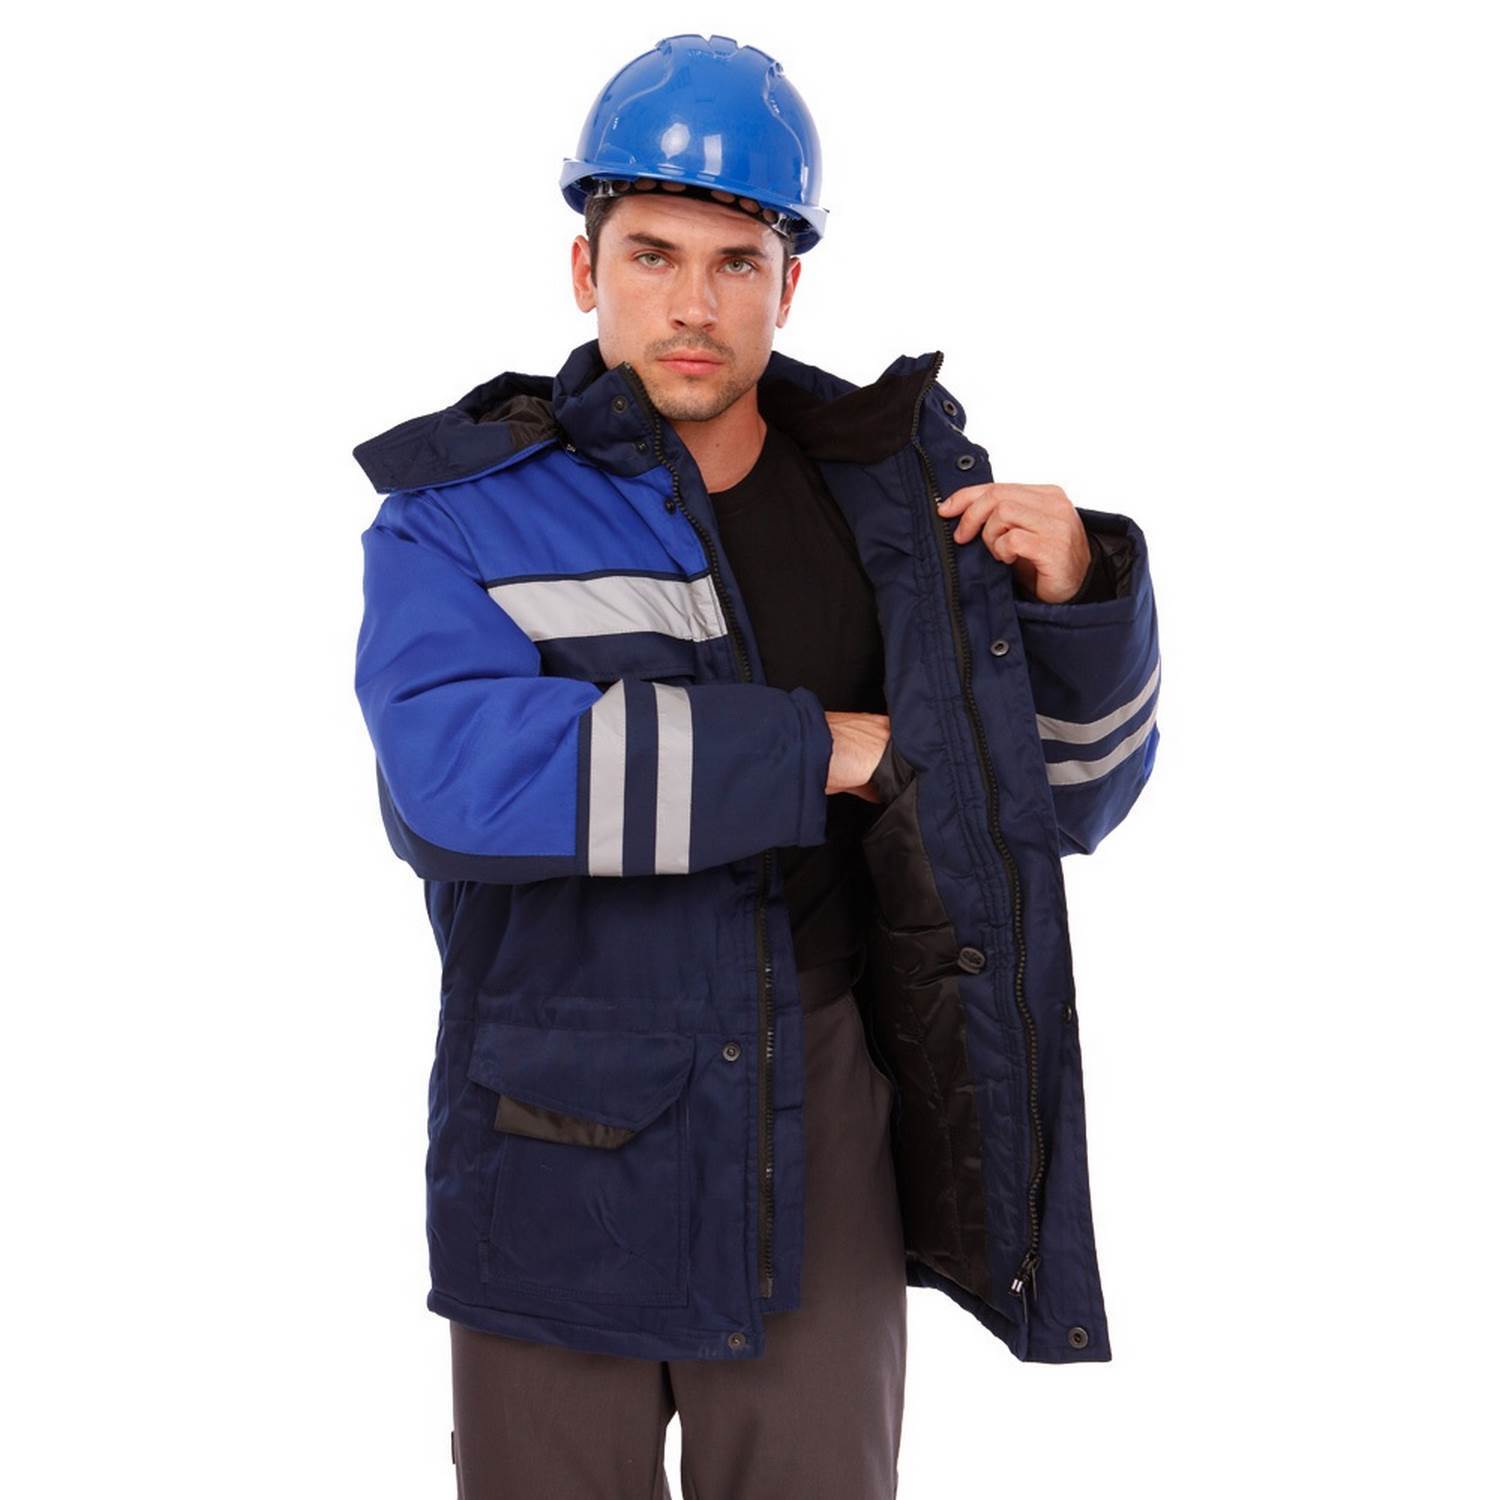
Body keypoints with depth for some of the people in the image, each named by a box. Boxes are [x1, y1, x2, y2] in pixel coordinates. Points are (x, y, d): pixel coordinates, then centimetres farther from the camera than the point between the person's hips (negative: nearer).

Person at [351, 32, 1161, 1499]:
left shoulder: (898, 492, 5)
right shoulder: (463, 514, -5)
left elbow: (1067, 792, 11)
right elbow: (462, 775, -25)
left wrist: (1077, 598, -9)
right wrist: (817, 753, -21)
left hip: (817, 1155, 2)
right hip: (559, 1147, -2)